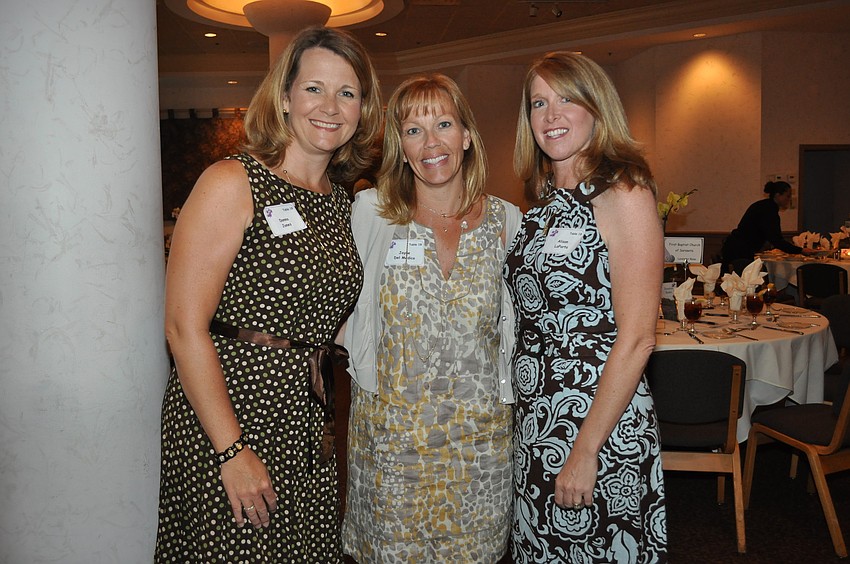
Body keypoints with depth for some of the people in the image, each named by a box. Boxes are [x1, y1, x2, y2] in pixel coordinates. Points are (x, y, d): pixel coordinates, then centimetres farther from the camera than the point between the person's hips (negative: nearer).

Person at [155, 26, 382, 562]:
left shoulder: (342, 201, 8)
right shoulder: (232, 183, -11)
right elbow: (185, 327, -16)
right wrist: (232, 452, -17)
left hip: (305, 417, 6)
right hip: (228, 409, -6)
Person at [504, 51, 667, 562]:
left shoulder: (624, 194, -14)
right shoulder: (543, 200, 8)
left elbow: (636, 339, -18)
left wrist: (585, 451, -18)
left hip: (602, 422, -7)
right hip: (535, 420, 7)